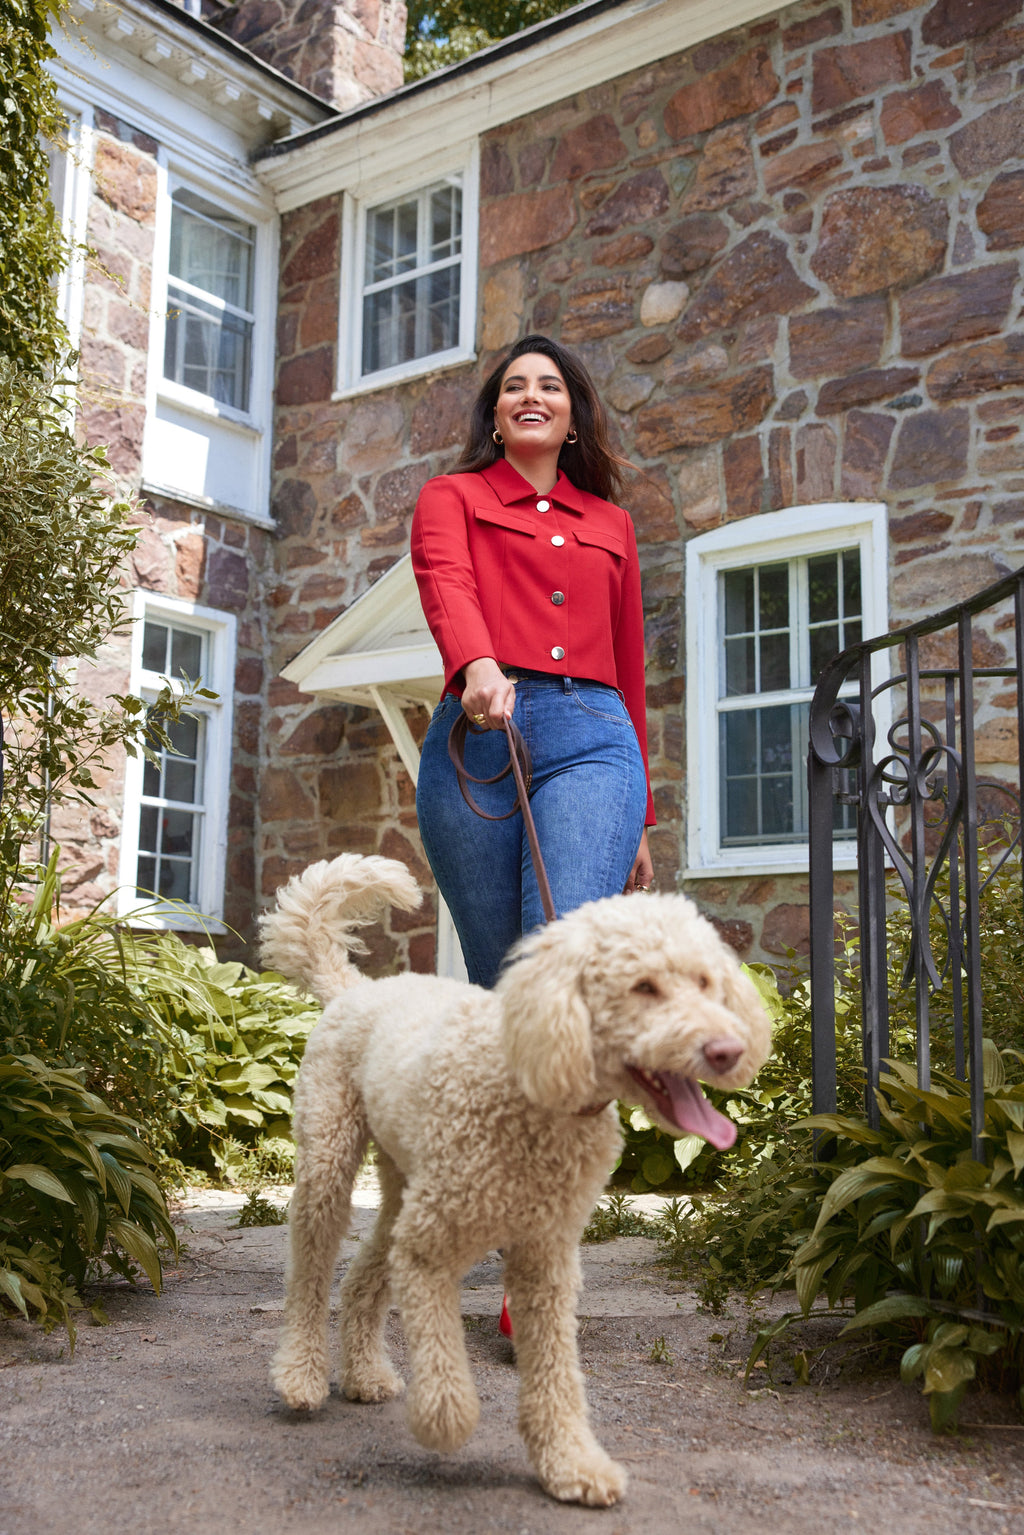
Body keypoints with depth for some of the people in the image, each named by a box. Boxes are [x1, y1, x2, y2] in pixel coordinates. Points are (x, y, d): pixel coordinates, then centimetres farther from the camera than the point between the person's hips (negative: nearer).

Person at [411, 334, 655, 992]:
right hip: (478, 734, -1)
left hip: (592, 742, 1)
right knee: (499, 977, 0)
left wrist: (640, 819, 22)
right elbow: (445, 582, -6)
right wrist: (479, 666, -30)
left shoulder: (612, 523, 25)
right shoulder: (451, 495, 18)